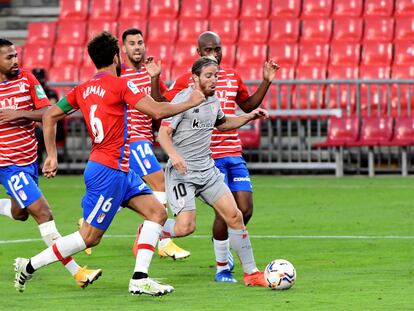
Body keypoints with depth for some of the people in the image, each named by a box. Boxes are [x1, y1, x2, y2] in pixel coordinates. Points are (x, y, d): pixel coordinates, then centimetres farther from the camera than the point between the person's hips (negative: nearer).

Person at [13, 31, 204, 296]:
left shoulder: (83, 89, 10)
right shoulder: (120, 85, -13)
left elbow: (50, 116, 14)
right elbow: (157, 111, -18)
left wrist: (52, 155, 18)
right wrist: (191, 102, -4)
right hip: (108, 171, -9)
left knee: (157, 212, 4)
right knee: (90, 237, -3)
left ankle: (140, 279, -1)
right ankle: (30, 265, 5)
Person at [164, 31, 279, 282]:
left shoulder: (232, 77, 13)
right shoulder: (187, 81, -2)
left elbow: (248, 105, 27)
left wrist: (266, 82, 17)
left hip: (234, 154, 5)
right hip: (208, 156, -5)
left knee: (245, 210, -1)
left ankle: (224, 244, 29)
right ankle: (222, 268, 7)